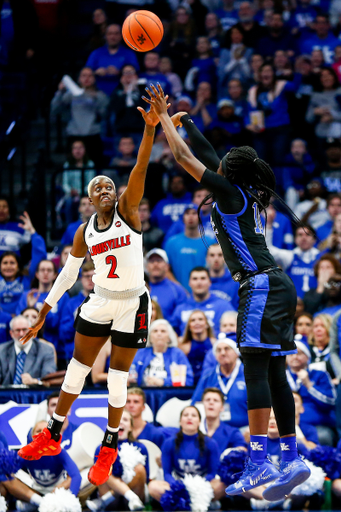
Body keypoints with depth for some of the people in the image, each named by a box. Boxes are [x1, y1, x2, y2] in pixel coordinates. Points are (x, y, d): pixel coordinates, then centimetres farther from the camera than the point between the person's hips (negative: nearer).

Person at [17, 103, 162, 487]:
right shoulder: (85, 232, 3)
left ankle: (110, 447, 11)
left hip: (132, 303, -4)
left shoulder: (128, 210, -8)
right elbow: (68, 274, 11)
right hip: (100, 301, 4)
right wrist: (44, 313, 12)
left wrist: (150, 128, -36)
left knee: (118, 373, 1)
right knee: (77, 365, 8)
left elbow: (140, 168, -22)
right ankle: (52, 437, 20)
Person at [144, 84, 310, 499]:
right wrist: (182, 120, 36)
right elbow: (206, 155, 30)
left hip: (261, 286, -10)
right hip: (275, 287, 10)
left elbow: (184, 157, -4)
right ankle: (291, 460, 6)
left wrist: (164, 116, 6)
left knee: (256, 369, -15)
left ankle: (258, 462, -22)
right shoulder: (242, 193, 16)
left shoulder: (230, 193, -6)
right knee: (273, 374, 7)